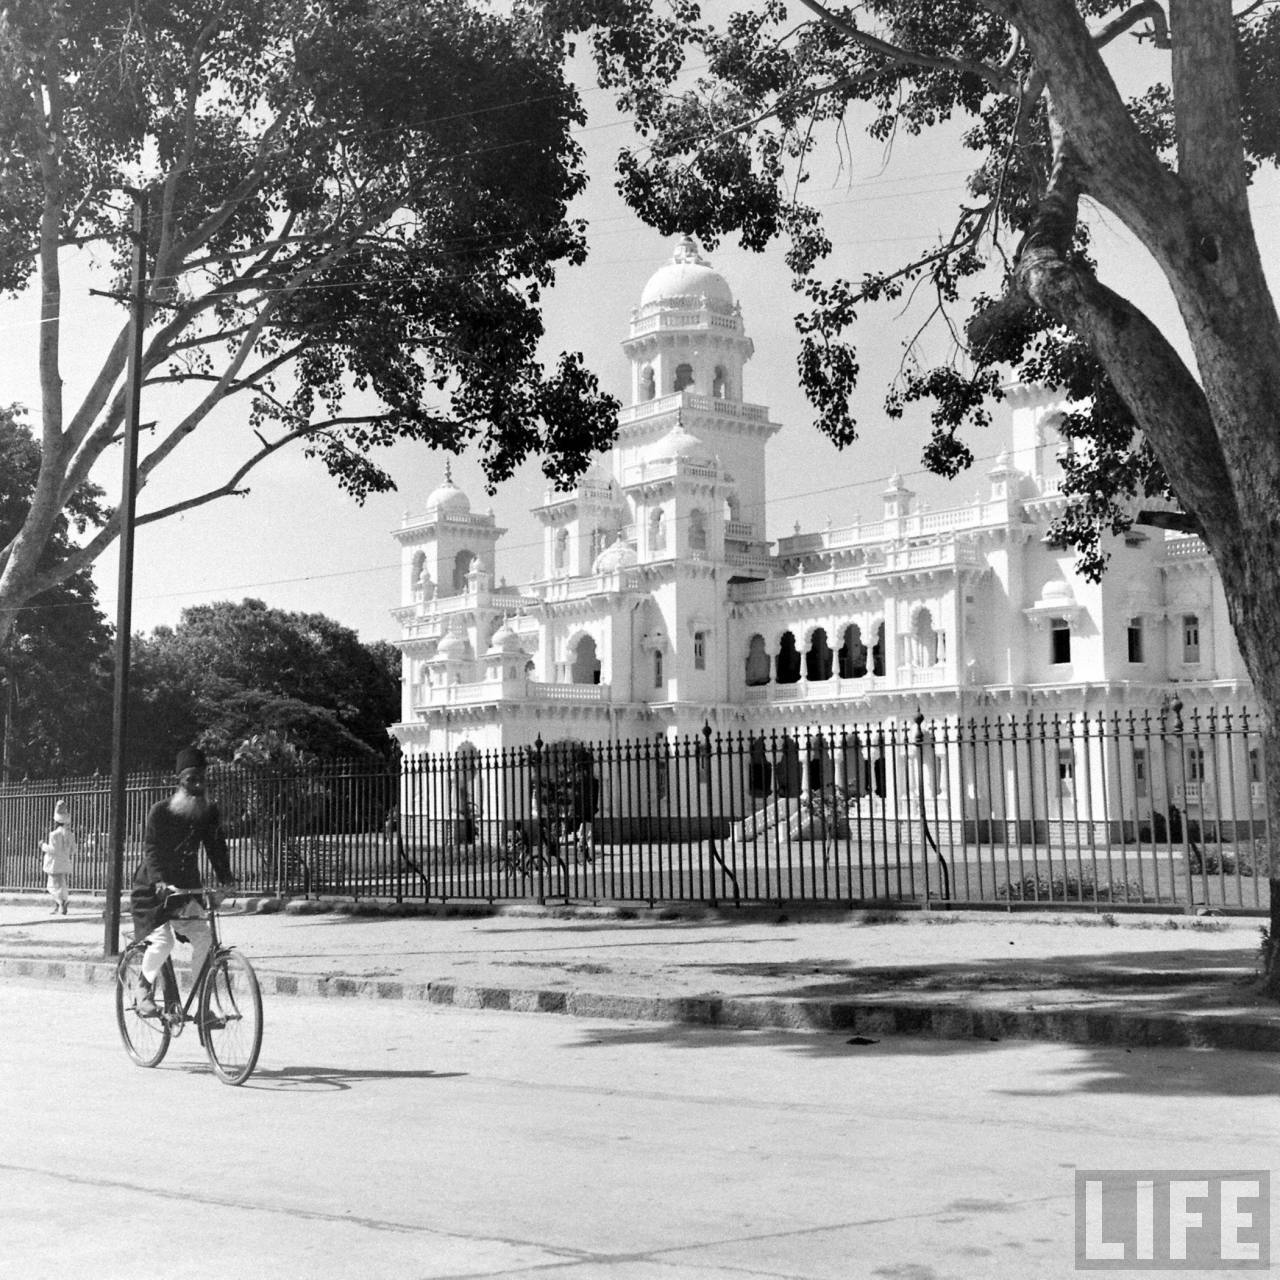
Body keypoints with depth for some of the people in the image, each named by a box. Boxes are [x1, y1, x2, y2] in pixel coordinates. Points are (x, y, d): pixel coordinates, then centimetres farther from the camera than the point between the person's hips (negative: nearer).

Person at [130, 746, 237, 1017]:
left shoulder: (209, 812, -1)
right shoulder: (161, 811, -14)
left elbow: (215, 845, 0)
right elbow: (150, 849, -19)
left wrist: (225, 876, -15)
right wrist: (159, 881, -35)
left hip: (187, 884, 4)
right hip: (154, 886, -4)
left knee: (202, 936, -11)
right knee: (163, 939, -21)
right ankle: (144, 986, 6)